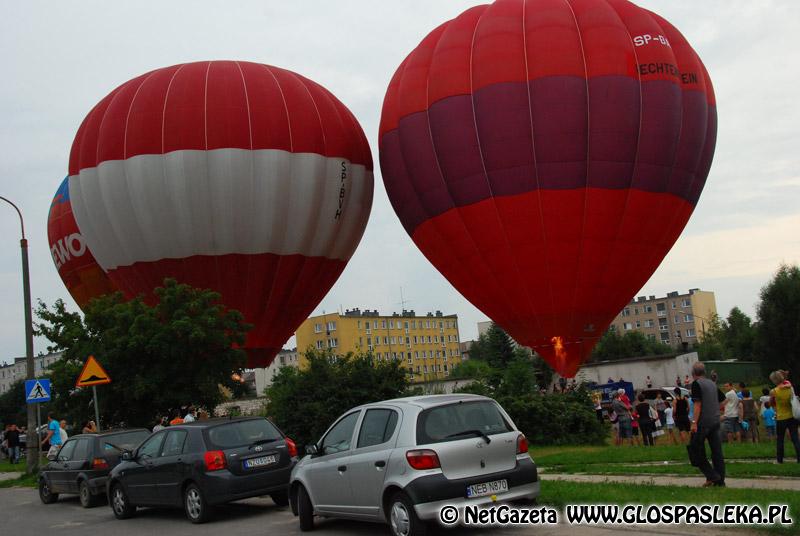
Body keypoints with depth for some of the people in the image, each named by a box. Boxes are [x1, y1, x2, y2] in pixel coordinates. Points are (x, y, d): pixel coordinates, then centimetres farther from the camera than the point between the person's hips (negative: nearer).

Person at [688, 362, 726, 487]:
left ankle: (712, 476, -3)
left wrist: (694, 422, -16)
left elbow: (698, 404, -14)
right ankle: (720, 480, 9)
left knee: (694, 450, 2)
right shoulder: (713, 384, 14)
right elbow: (723, 401, 17)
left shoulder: (696, 384, -7)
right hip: (716, 421, 7)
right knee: (717, 452, 8)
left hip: (703, 422, -7)